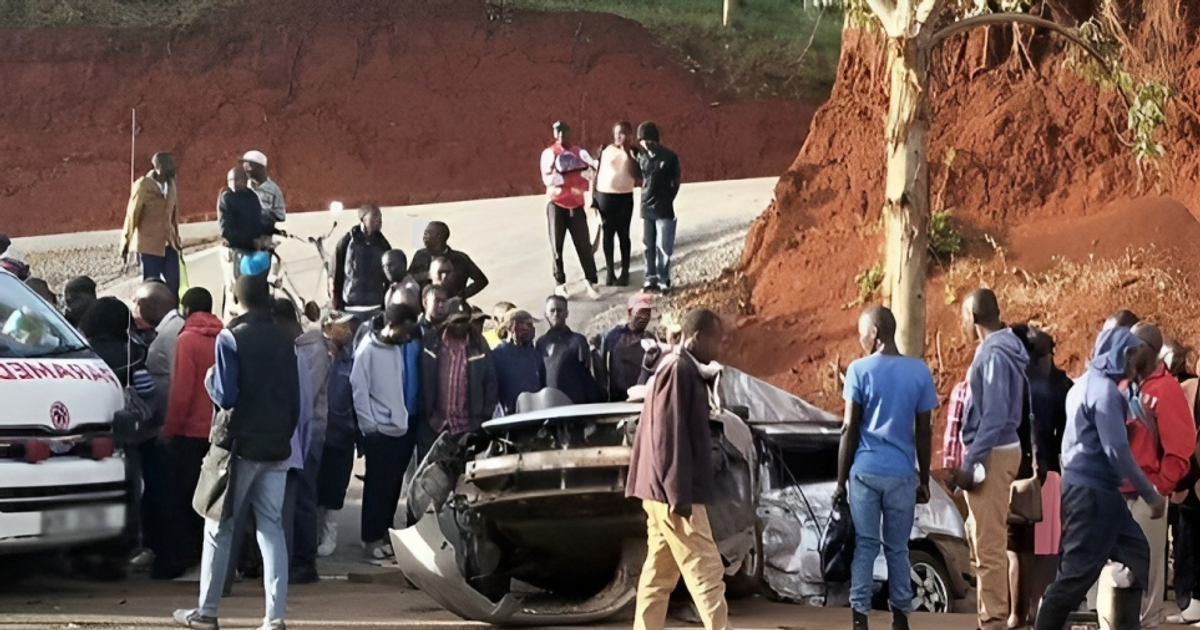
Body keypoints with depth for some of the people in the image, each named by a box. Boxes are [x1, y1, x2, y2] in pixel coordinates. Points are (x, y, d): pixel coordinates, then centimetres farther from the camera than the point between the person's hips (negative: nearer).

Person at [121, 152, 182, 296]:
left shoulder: (171, 184, 7)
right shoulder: (143, 186, -10)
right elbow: (133, 214, -6)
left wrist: (176, 238, 18)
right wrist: (126, 243, -1)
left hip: (169, 244, 5)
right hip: (149, 244, -5)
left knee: (173, 284, 1)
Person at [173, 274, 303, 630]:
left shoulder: (231, 338, -9)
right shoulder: (287, 342, 6)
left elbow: (224, 395, -15)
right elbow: (301, 400, 7)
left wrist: (210, 380, 5)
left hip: (240, 445, -4)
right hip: (277, 447, 4)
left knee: (220, 528, 6)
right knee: (272, 528, 6)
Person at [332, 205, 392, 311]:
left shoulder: (383, 244, 10)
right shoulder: (347, 242, 2)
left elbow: (390, 278, 13)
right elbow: (336, 275, 3)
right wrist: (337, 306, -1)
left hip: (377, 307, 2)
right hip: (350, 306, -2)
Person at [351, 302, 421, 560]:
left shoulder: (404, 348, 7)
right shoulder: (368, 350, -8)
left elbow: (411, 387, 11)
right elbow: (359, 390, -10)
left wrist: (410, 419, 2)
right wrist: (369, 426, -12)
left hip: (402, 429, 5)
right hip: (379, 430, -5)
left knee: (394, 485, 10)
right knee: (377, 485, -1)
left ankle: (385, 533, 21)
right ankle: (372, 539, 6)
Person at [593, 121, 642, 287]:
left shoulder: (634, 152, 0)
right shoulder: (605, 150, 2)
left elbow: (638, 175, -12)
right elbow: (597, 172, 7)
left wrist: (628, 153, -15)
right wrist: (593, 195, 4)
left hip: (625, 197, -1)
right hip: (605, 196, 1)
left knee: (623, 234, 2)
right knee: (608, 234, 5)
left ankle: (625, 273, 6)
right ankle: (610, 272, 10)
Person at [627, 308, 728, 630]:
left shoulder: (684, 370, 18)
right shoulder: (678, 370, -14)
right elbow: (669, 437, -20)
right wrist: (679, 495, -22)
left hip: (666, 493, 10)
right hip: (674, 493, -10)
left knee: (659, 573, 9)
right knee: (706, 570, -10)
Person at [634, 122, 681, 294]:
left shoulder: (669, 157, -8)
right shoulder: (641, 156, 3)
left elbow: (676, 182, 0)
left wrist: (667, 200, 3)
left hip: (664, 210, -4)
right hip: (646, 208, 4)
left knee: (663, 247, -4)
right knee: (649, 246, 8)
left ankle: (663, 280, 2)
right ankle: (651, 278, 15)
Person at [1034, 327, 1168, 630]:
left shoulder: (1087, 383, 16)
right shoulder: (1104, 389, -16)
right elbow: (1117, 449, -21)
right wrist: (1151, 495, -16)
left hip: (1087, 485, 10)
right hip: (1092, 489, -10)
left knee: (1134, 550, 15)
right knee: (1079, 570, -7)